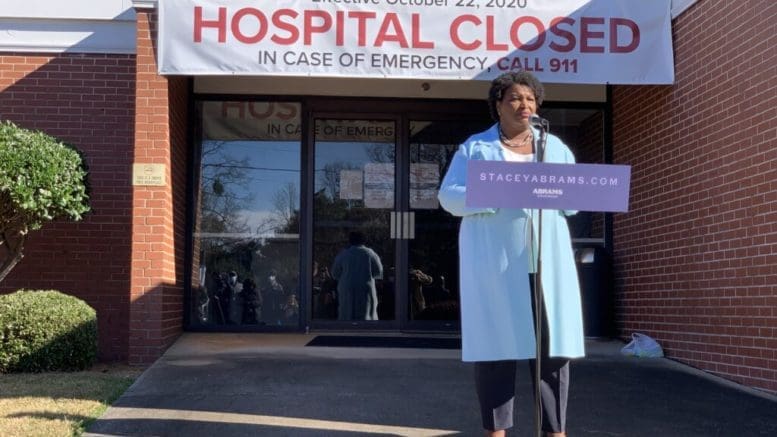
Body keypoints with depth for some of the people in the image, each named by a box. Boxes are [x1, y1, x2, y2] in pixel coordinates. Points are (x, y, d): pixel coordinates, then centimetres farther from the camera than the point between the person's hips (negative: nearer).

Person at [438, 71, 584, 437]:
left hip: (546, 259, 3)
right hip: (494, 261, -2)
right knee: (496, 341, -3)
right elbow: (449, 196, 0)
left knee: (552, 343, -1)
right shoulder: (475, 147, 9)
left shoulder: (555, 147, 19)